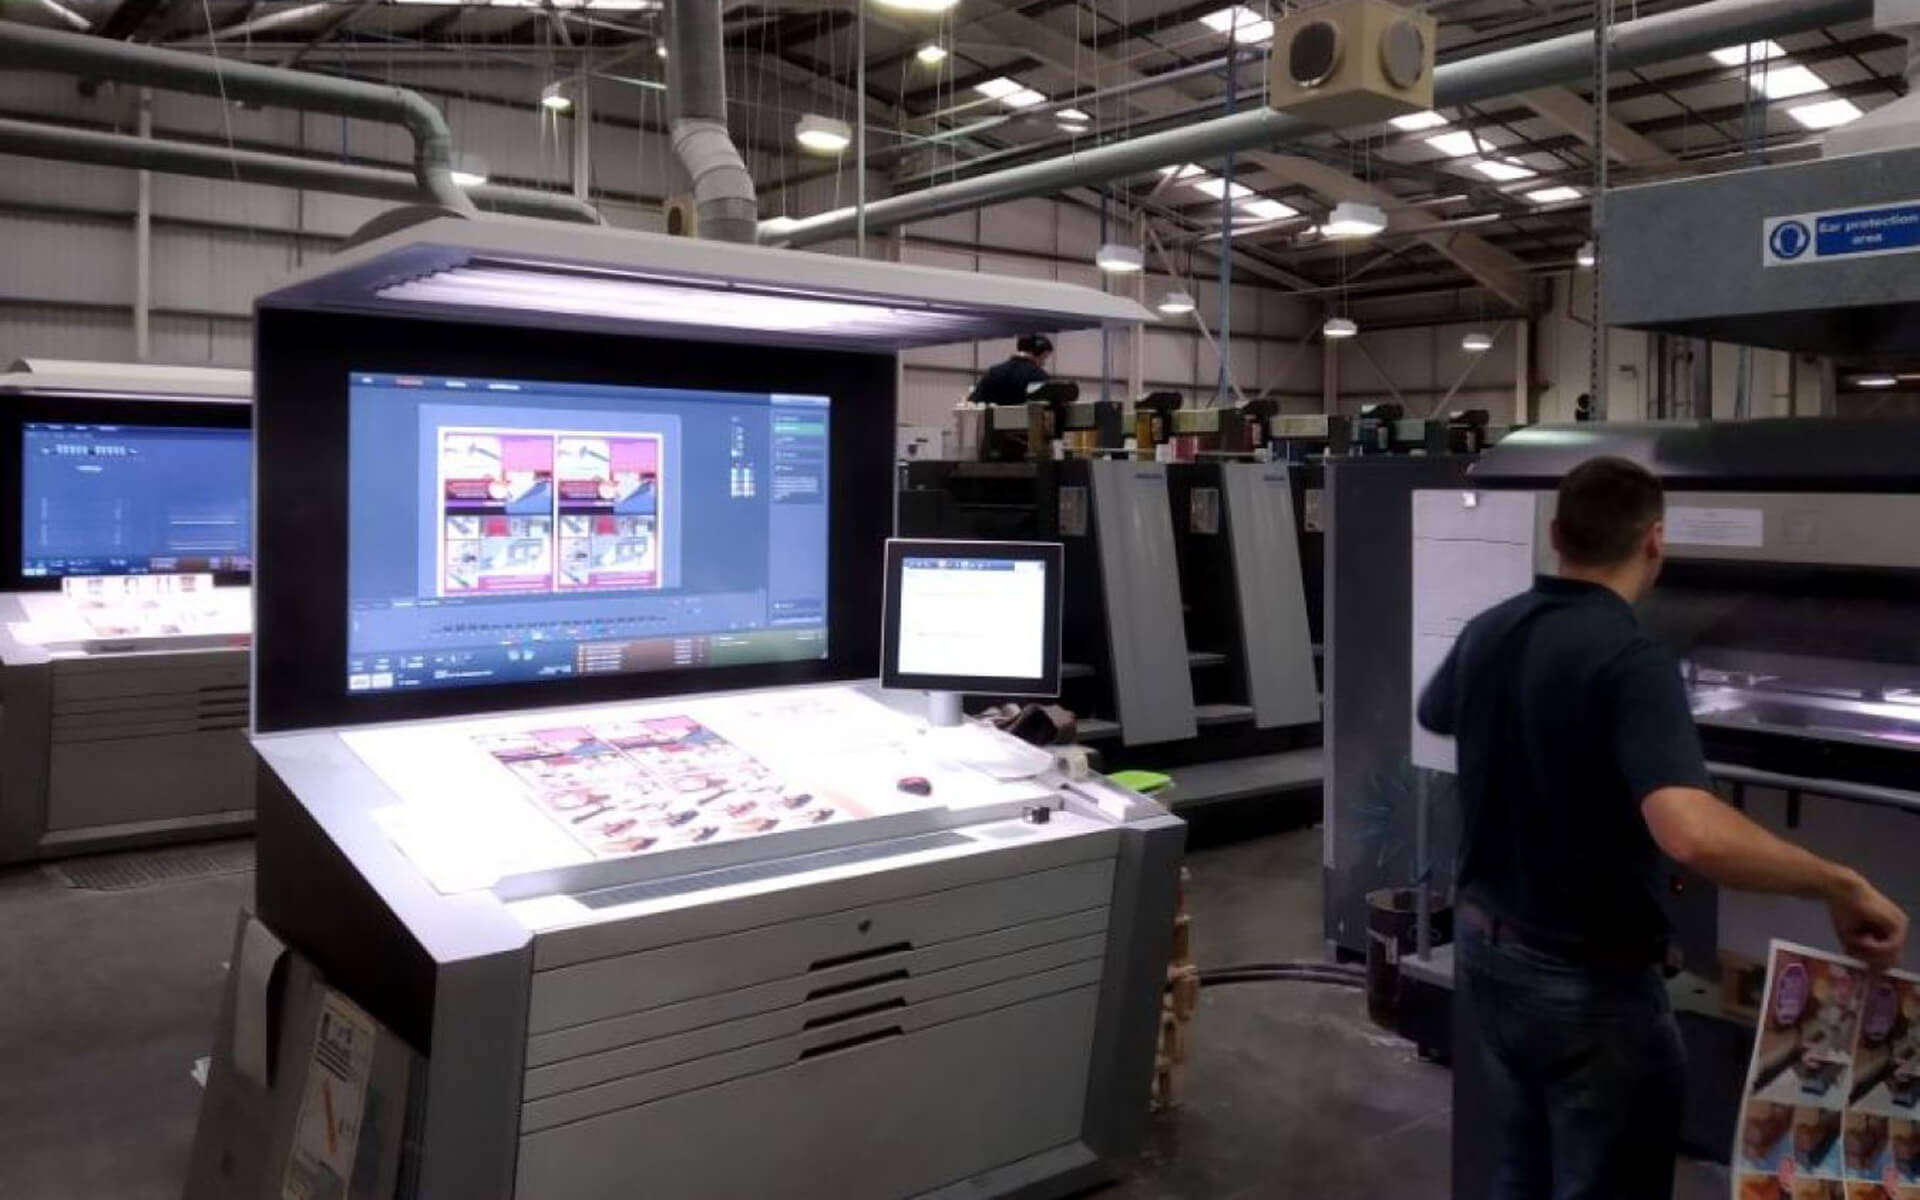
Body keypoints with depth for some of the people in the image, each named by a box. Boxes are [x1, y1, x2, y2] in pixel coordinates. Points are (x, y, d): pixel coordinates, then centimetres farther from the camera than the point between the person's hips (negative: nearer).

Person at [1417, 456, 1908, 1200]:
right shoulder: (1629, 662, -25)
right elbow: (1691, 834, -40)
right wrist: (1839, 885, -26)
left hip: (1484, 943, 7)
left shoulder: (1488, 633, -1)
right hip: (1587, 977, -7)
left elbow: (1435, 715, 22)